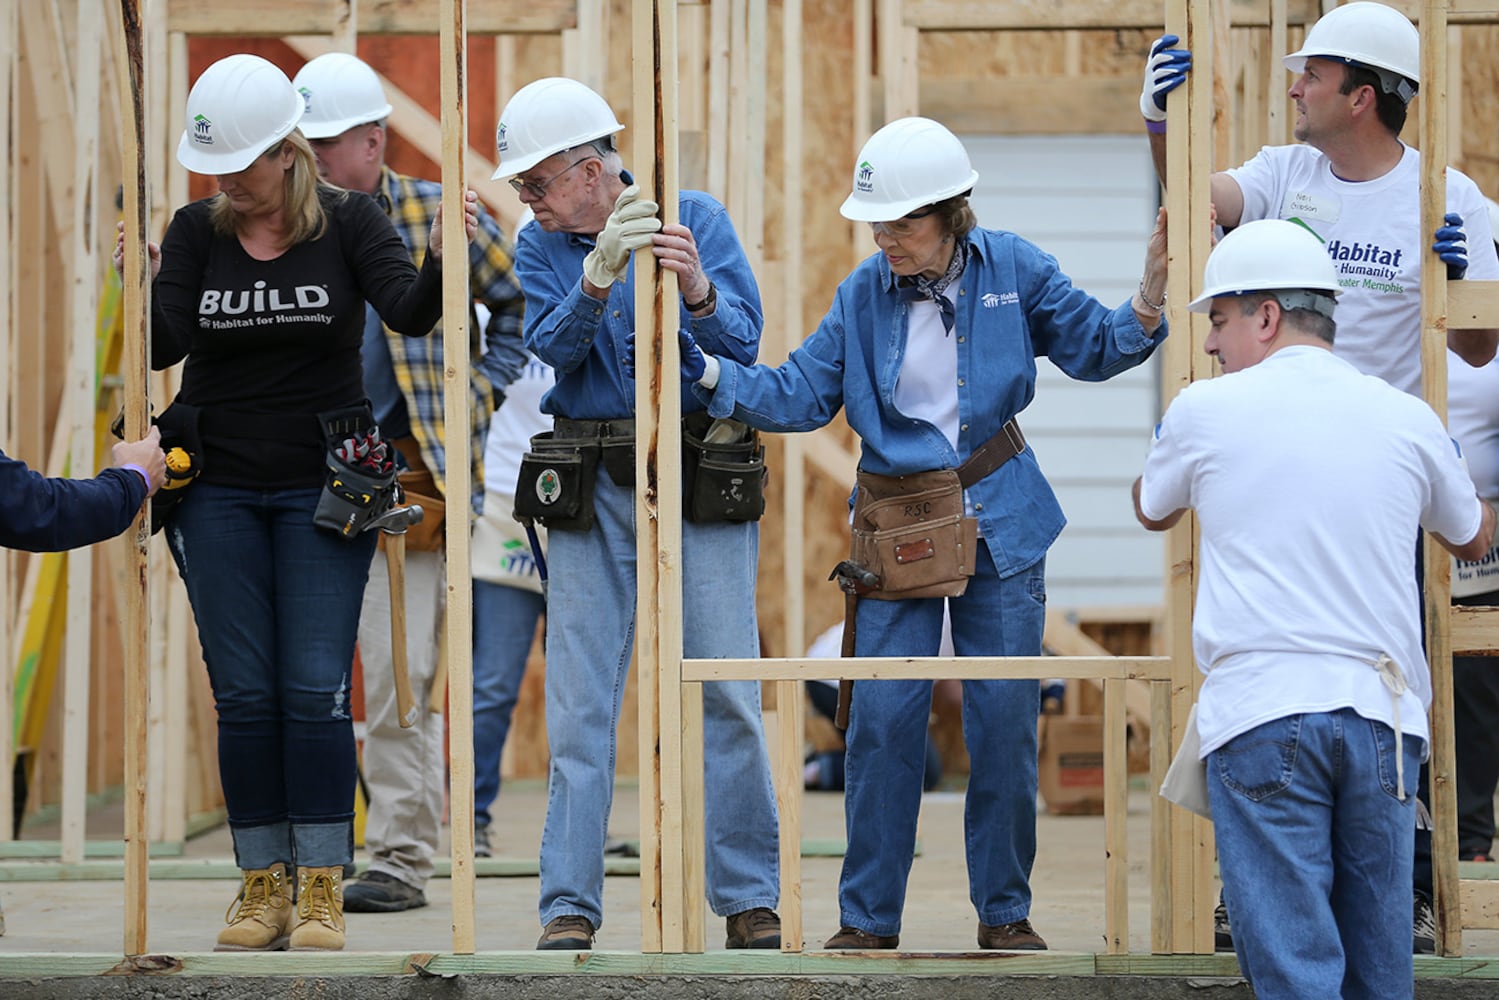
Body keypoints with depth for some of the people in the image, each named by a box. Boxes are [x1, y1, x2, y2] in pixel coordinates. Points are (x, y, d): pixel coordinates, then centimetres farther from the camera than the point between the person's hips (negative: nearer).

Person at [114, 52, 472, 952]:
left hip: (323, 490, -2)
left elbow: (409, 313, -15)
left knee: (316, 689, -6)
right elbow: (164, 347, -6)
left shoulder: (348, 221, -3)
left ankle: (322, 889, -1)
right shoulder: (197, 230, 2)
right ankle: (263, 886, 9)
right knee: (245, 695, 2)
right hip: (221, 493, 2)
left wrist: (440, 262, -33)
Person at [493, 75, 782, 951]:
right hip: (592, 484, 2)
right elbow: (553, 346, -10)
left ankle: (750, 901, 6)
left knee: (726, 694, -3)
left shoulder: (698, 220, -1)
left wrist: (699, 291, -28)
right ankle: (570, 905, 3)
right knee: (581, 700, 0)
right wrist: (598, 274, -26)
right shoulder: (542, 248, 7)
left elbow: (746, 345, -9)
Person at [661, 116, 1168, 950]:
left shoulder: (1014, 269, -3)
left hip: (999, 523, 0)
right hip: (898, 529, 0)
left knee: (1005, 720, 2)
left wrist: (1147, 308, -15)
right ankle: (869, 917, 7)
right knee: (883, 718, -4)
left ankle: (1006, 912, 16)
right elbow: (799, 396, -1)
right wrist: (707, 370, -13)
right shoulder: (865, 293, -2)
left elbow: (1094, 348, 4)